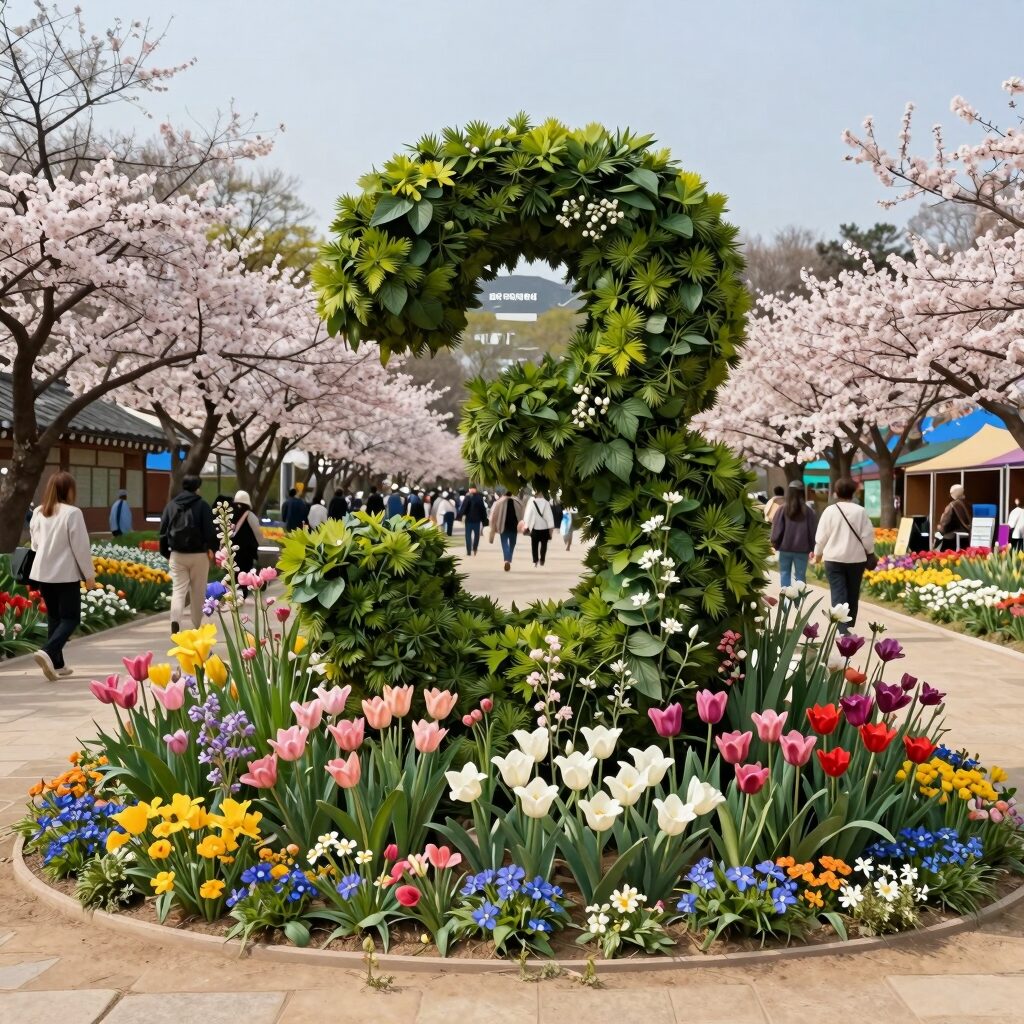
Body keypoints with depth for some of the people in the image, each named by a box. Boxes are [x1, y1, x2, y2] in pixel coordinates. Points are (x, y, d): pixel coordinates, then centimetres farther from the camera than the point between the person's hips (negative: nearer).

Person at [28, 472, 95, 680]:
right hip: (66, 574, -6)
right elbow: (81, 546, -12)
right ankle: (47, 652, -20)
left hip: (42, 573, 6)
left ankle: (57, 664, 16)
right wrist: (89, 573, -3)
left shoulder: (38, 512, 4)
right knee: (70, 618, 2)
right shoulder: (72, 513, -14)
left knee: (53, 617, 15)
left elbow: (35, 543, 14)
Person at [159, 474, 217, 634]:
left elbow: (163, 531, 8)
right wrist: (211, 548, 2)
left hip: (177, 555, 2)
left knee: (178, 590, 0)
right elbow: (210, 530, -11)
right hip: (199, 555, -2)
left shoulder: (171, 505, 6)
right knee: (198, 592, 10)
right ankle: (197, 625, 18)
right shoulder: (202, 506, -6)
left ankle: (175, 621, -23)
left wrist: (166, 552, 15)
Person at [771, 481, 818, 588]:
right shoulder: (808, 510, -3)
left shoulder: (783, 509, -6)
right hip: (802, 548, 0)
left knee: (785, 573, 11)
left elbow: (777, 528, -3)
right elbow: (813, 530, 0)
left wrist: (774, 543, 11)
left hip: (785, 547, 0)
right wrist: (812, 547, 8)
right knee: (800, 575, 6)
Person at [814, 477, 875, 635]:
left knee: (838, 595, -2)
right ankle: (848, 629, 23)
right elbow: (867, 536, -3)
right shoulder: (860, 511, -5)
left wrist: (818, 553, 14)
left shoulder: (830, 511, -7)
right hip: (856, 559, 2)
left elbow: (821, 535, -3)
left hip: (834, 558, -1)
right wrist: (870, 552, 14)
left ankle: (843, 631, -16)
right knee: (852, 596, 14)